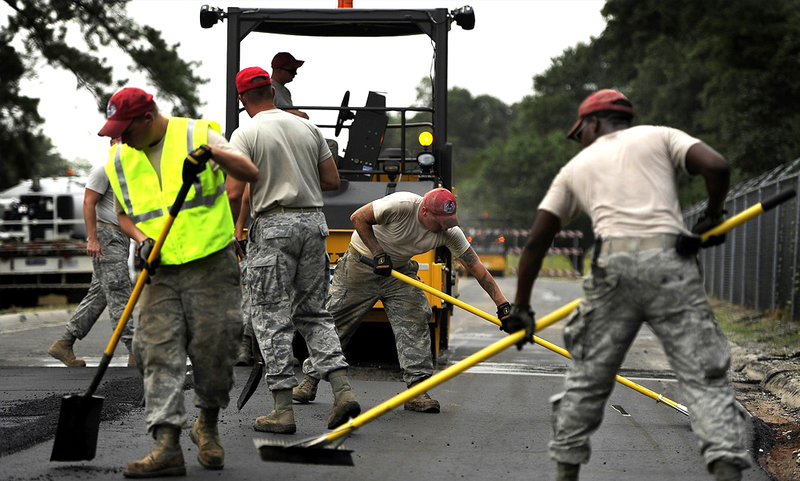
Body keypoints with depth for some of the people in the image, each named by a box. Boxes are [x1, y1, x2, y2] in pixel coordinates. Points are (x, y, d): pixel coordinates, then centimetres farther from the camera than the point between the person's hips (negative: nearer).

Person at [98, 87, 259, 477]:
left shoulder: (198, 134, -5)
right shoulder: (119, 160, 8)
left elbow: (251, 174, -13)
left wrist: (211, 151, -30)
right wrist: (140, 238, -1)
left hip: (211, 265, -3)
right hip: (160, 272, 3)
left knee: (213, 349, -3)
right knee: (159, 352, -9)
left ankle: (207, 426, 22)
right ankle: (167, 447, -14)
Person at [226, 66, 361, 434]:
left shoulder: (246, 134, -6)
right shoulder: (307, 128, 10)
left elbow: (234, 194, -13)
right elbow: (332, 180, 12)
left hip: (273, 227, -5)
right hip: (313, 222, 5)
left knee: (272, 318, 0)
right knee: (313, 313, 14)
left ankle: (283, 410, -1)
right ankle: (342, 390, 0)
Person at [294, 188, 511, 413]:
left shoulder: (450, 232, -18)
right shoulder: (401, 205, -32)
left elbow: (477, 268, -15)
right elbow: (358, 218, -22)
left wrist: (502, 304, -18)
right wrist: (378, 253, -25)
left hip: (400, 270, 4)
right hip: (361, 261, -4)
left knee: (415, 322, -13)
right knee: (336, 320, -1)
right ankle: (311, 378, 15)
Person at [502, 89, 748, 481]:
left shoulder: (576, 167, 25)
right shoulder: (660, 137, 19)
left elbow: (536, 241, 23)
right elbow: (716, 166, 1)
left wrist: (520, 307, 28)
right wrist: (712, 218, 19)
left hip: (612, 267, 2)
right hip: (670, 259, -1)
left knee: (587, 376, 15)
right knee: (704, 376, -2)